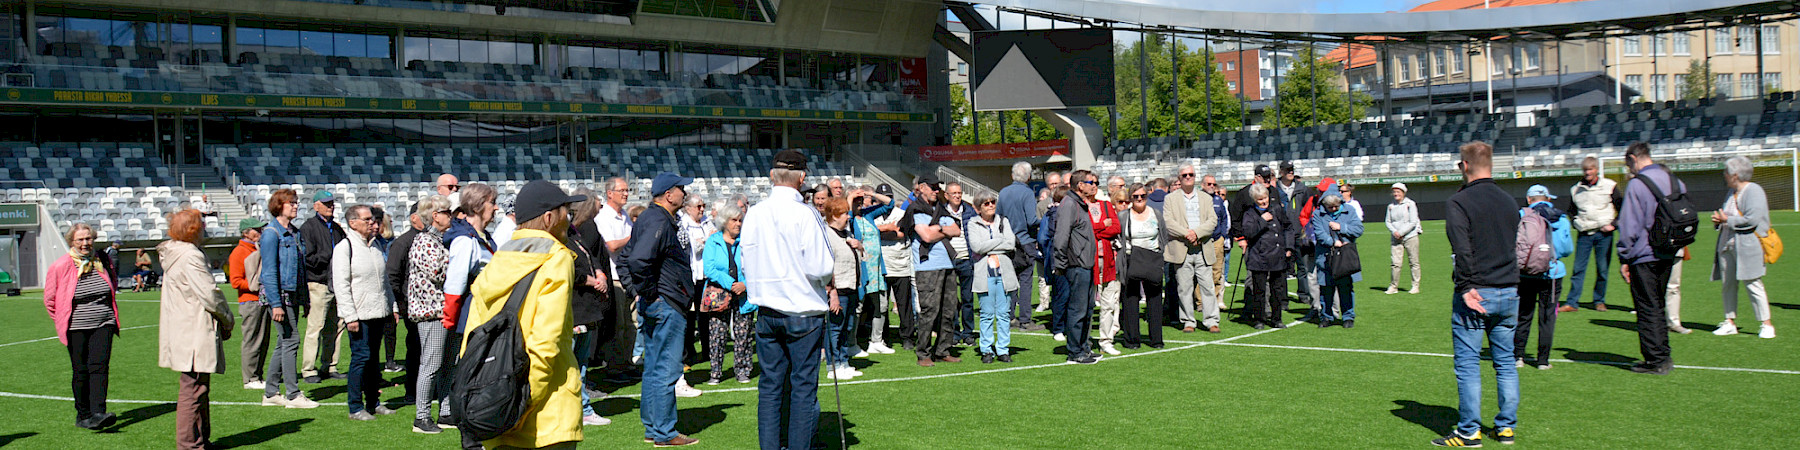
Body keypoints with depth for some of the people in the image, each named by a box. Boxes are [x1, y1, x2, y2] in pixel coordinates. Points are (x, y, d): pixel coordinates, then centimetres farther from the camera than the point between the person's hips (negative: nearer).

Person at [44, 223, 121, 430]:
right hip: (76, 328, -2)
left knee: (99, 366, -10)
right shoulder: (61, 266, -3)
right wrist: (63, 322, 6)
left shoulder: (101, 262, 8)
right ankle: (83, 415, 15)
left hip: (103, 325, 2)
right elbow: (50, 300, 6)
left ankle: (98, 413, -19)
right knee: (81, 372, 2)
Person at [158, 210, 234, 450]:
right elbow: (209, 295, -19)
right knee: (194, 388, -6)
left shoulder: (174, 254, 14)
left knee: (199, 387, 18)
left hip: (182, 331, 11)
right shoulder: (190, 257, -18)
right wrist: (227, 319, -3)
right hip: (195, 333, -11)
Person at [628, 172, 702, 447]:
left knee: (654, 369, 15)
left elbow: (630, 257, 24)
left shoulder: (654, 218, 16)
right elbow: (638, 260, -30)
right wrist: (649, 293, -19)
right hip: (666, 307, -11)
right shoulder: (659, 222, -17)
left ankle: (653, 428, 23)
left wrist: (642, 292, 19)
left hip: (656, 307, 11)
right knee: (666, 370, -5)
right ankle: (664, 433, 0)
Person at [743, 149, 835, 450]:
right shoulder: (805, 216, -14)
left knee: (770, 384, 10)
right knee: (804, 385, 2)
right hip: (804, 310, -5)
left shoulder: (754, 214, 2)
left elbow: (747, 263, 9)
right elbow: (820, 267, -16)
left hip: (766, 310, 5)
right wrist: (828, 279, 5)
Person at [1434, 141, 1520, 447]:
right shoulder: (1508, 201, 12)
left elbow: (1462, 248, -19)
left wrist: (1466, 287, -19)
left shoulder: (1458, 202, -9)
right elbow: (1513, 243, 18)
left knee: (1468, 364, -1)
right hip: (1509, 291, 6)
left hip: (1475, 294, -6)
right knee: (1505, 362, 13)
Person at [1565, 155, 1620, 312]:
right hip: (1584, 234, 2)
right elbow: (1572, 211, 24)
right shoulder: (1576, 190, 9)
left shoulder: (1609, 186, 2)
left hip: (1603, 234, -2)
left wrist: (1613, 225, -5)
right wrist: (1576, 224, 8)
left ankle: (1599, 301, 13)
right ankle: (1572, 302, -3)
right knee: (1578, 268, -3)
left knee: (1602, 269, 1)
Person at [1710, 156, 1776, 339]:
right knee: (1727, 285, 7)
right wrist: (1718, 220, 8)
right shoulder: (1731, 193, 18)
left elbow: (1752, 219, -19)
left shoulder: (1754, 191, -9)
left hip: (1747, 246, -8)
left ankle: (1767, 324, -2)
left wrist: (1727, 220, -11)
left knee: (1753, 284, -8)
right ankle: (1730, 322, 14)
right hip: (1727, 246, 8)